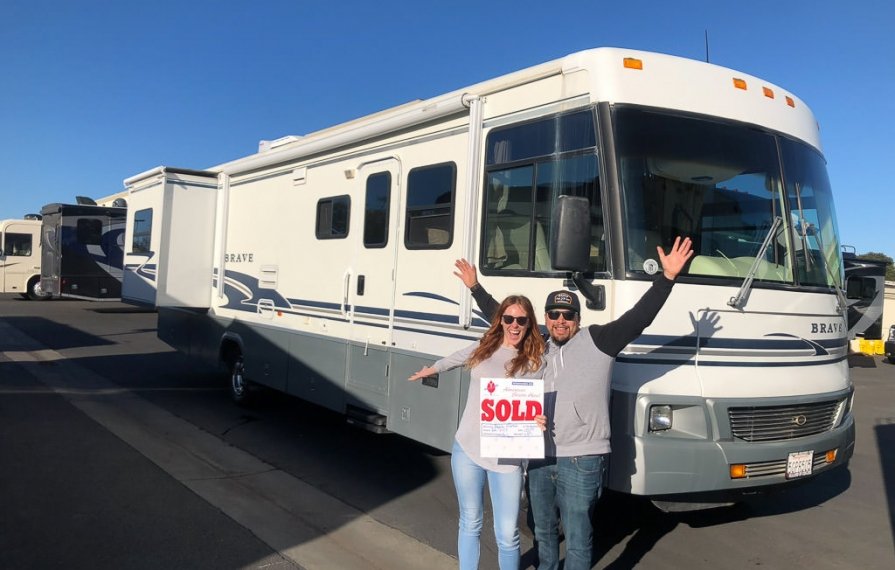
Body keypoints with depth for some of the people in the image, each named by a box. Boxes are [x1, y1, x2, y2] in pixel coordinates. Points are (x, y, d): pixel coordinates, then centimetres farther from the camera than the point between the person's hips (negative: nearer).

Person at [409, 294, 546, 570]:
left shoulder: (536, 362, -6)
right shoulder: (481, 349, 3)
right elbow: (452, 360, 23)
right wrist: (427, 371, 39)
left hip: (507, 457, -3)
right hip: (467, 449, 3)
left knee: (507, 534, -1)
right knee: (470, 523, 16)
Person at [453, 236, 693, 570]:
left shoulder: (597, 342, -4)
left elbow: (638, 318, -12)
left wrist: (667, 277, -21)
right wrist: (475, 288, 25)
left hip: (580, 461, -6)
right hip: (538, 458, 6)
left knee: (577, 539, 2)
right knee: (543, 531, 22)